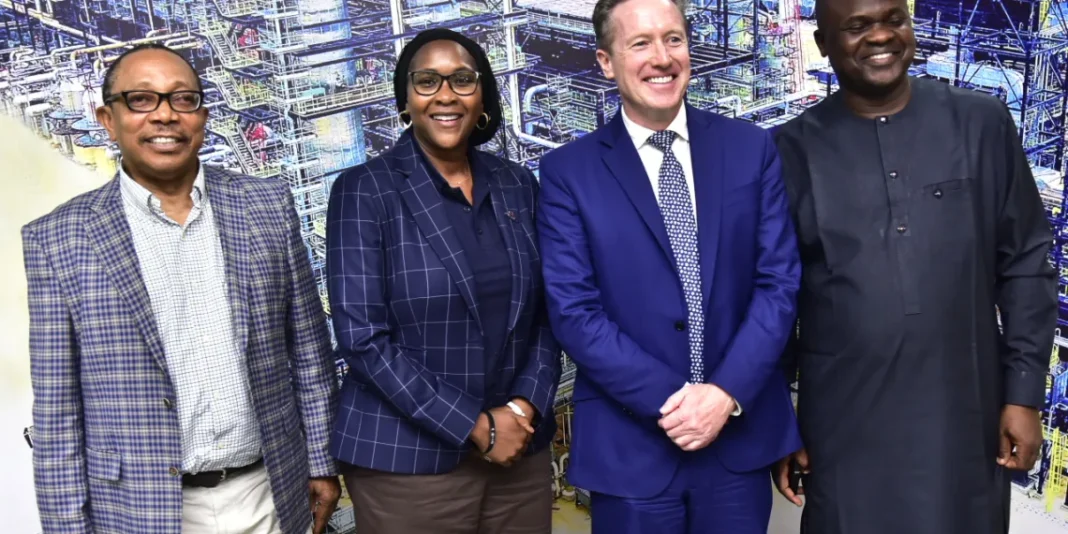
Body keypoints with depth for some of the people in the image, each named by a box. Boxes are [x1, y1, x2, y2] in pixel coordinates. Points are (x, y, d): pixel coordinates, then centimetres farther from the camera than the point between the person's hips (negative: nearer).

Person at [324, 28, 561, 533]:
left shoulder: (519, 185, 5)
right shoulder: (364, 190, -7)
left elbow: (545, 314, 7)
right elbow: (362, 336, -13)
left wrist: (525, 406, -9)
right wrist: (475, 426, -14)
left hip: (520, 450, 4)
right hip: (407, 458, -4)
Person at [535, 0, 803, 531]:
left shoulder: (752, 148, 2)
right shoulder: (568, 170, -3)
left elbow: (780, 281, -1)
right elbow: (573, 311, -9)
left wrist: (727, 393, -12)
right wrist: (669, 400, -15)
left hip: (743, 434, 2)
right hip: (628, 446, -1)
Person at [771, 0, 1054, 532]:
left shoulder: (982, 123, 0)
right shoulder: (794, 149, -2)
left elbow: (1025, 263, 4)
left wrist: (1024, 393, 0)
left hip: (966, 419, 1)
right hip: (844, 427, 0)